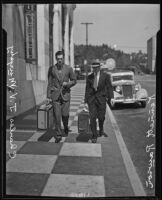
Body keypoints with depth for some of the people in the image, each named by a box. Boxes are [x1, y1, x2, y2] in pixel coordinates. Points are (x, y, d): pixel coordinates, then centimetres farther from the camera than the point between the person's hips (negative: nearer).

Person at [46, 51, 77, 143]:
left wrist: (67, 84, -13)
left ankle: (66, 126, 32)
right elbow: (49, 83, 5)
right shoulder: (52, 69, 1)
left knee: (65, 114, -2)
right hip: (55, 95, 0)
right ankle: (59, 135, 8)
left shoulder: (69, 68, 0)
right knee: (57, 115, -3)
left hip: (65, 94, 0)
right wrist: (48, 96, 2)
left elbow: (74, 81, 8)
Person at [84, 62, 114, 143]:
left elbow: (109, 87, -3)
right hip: (91, 99, 1)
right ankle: (94, 136, 4)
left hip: (101, 98, -1)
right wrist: (85, 101, 6)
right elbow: (87, 89, 9)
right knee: (92, 117, -6)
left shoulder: (105, 76, 0)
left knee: (101, 117, 3)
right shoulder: (89, 77, 7)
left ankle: (101, 128, 37)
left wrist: (111, 97, -16)